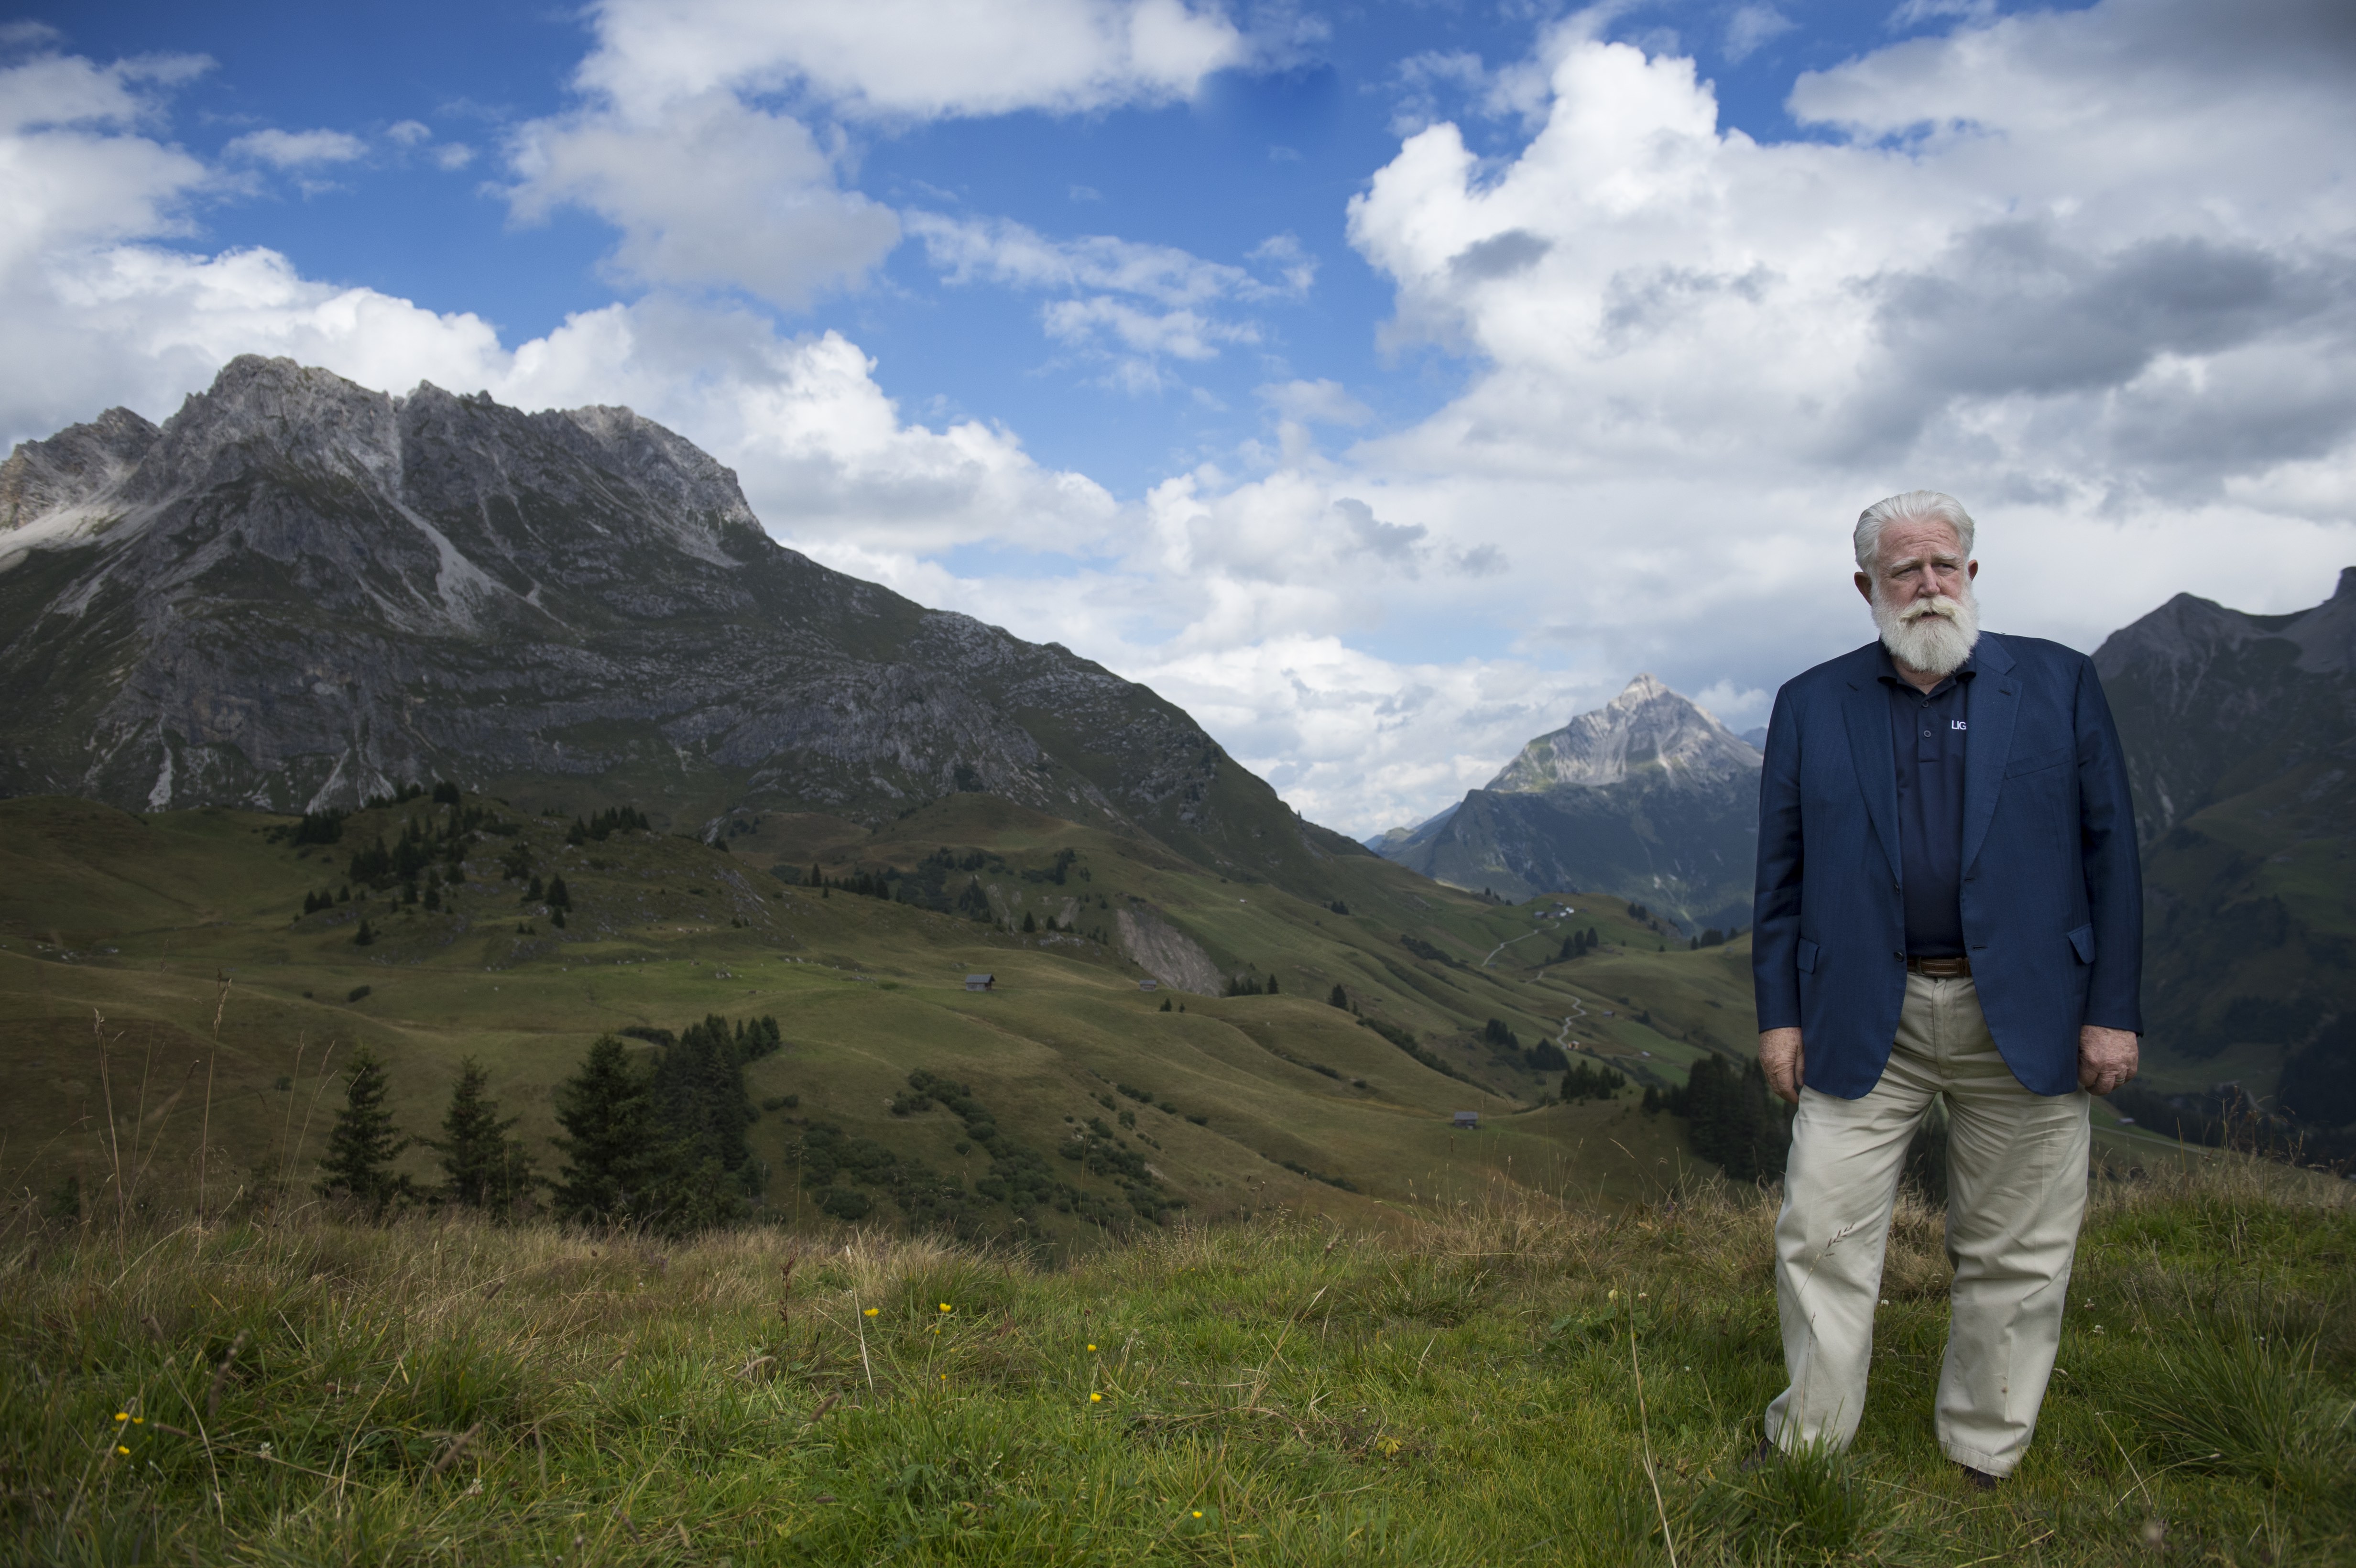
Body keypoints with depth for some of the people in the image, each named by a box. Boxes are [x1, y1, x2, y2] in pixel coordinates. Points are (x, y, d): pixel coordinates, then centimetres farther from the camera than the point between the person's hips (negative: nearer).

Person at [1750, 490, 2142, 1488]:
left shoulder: (2060, 684, 4)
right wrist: (1778, 1015, 2)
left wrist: (2113, 1012, -3)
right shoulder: (1810, 707, 6)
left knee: (2015, 1255, 8)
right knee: (1822, 1234, 1)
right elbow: (1781, 874, 7)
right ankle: (1809, 1445, 17)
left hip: (2024, 1020, 0)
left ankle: (1985, 1461, 25)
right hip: (1862, 1023, 1)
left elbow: (2108, 853, 2)